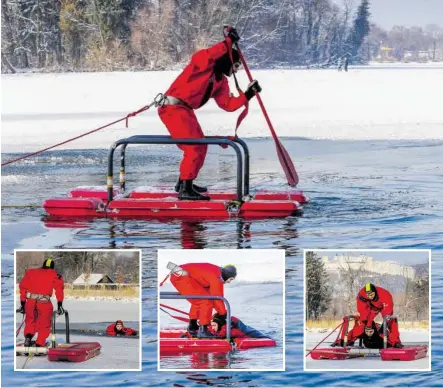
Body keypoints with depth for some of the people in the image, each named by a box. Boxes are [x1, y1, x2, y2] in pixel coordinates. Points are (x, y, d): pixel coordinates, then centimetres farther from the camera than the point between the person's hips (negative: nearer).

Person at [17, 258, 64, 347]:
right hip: (44, 303, -2)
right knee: (44, 325, 14)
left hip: (30, 301, 2)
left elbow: (23, 287, 18)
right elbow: (59, 289, 3)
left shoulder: (30, 272, 23)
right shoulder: (55, 275, 17)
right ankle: (39, 344, 4)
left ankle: (28, 336, -1)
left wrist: (23, 305, 20)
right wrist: (60, 305, 0)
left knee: (30, 321, 23)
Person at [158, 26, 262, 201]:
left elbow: (228, 105, 13)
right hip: (173, 107, -10)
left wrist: (247, 95, 5)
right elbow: (203, 57, -34)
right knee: (194, 147, -15)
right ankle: (185, 189, -15)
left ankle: (184, 183, 34)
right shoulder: (204, 64, -10)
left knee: (200, 146, 19)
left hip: (185, 110, 10)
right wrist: (228, 42, -33)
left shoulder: (221, 81, 16)